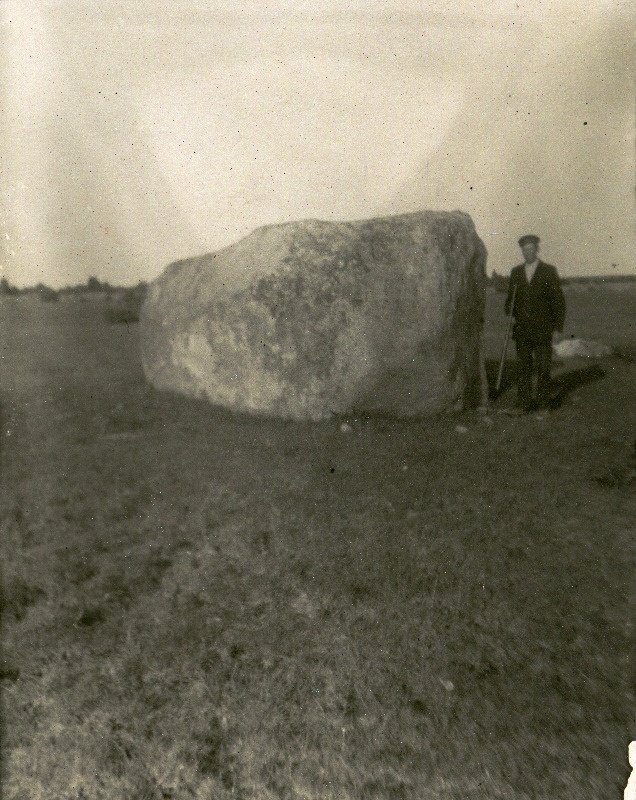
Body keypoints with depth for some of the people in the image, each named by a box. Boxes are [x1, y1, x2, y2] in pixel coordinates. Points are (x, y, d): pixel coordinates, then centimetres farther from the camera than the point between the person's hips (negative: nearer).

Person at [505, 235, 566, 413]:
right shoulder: (516, 272, 10)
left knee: (543, 367, 0)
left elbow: (558, 300, 0)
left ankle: (543, 402, 12)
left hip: (542, 329, -3)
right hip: (521, 329, 3)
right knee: (522, 367, 1)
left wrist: (558, 328, -5)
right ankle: (524, 403, 5)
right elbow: (510, 299, 16)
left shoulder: (549, 271, 0)